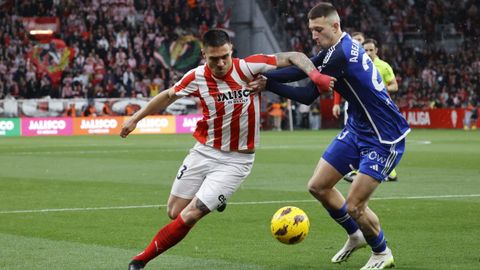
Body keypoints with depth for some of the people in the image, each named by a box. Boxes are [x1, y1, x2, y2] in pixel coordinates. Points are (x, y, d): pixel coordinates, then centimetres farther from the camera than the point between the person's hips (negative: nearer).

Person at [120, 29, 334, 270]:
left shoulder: (247, 67, -18)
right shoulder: (197, 77, -9)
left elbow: (294, 57, -17)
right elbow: (168, 96, 10)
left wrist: (315, 75, -36)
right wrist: (135, 118, 17)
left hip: (236, 160, -4)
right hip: (203, 152, 4)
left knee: (188, 217, -11)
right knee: (174, 213, 10)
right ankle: (212, 198, 40)